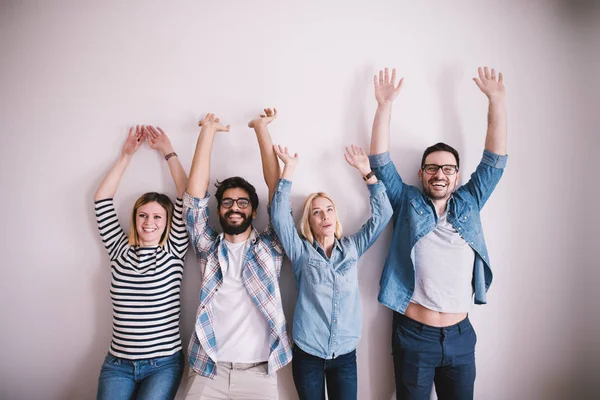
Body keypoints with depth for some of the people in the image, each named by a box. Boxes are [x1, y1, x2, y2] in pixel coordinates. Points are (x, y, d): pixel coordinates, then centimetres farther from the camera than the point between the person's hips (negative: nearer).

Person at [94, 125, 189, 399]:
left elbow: (187, 198, -8)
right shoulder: (120, 251, 5)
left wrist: (168, 152, 0)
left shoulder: (173, 252, -2)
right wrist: (126, 155, 8)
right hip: (117, 364, 2)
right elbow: (102, 199, 5)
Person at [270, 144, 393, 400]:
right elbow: (279, 216, -16)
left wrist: (366, 171, -6)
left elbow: (382, 214, -1)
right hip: (307, 353, -1)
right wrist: (289, 169, -17)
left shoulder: (352, 248, 3)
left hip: (345, 354, 2)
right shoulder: (301, 251, -3)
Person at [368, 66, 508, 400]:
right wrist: (385, 104, -12)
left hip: (461, 336, 3)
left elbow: (496, 158, 3)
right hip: (413, 335, -2)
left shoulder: (469, 203, 6)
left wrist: (497, 99, -2)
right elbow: (380, 161, -7)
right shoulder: (407, 203, 0)